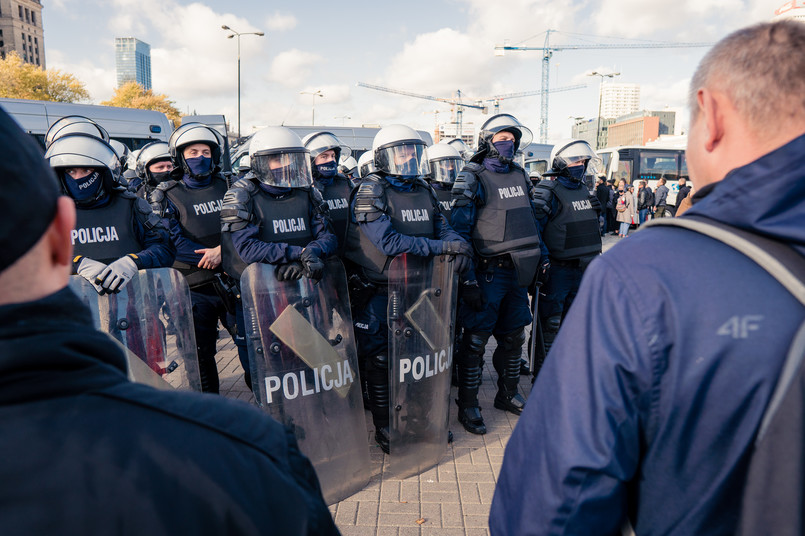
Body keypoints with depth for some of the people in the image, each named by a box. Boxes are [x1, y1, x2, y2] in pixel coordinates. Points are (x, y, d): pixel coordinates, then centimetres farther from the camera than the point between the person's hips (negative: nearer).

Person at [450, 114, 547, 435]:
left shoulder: (520, 176, 14)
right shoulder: (472, 179, -7)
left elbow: (530, 219, 22)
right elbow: (460, 229, -12)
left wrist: (541, 255, 16)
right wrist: (466, 275, -18)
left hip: (518, 270, 7)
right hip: (488, 272, -7)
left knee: (514, 335, 14)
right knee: (475, 339, -1)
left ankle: (508, 395, 31)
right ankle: (467, 405, 12)